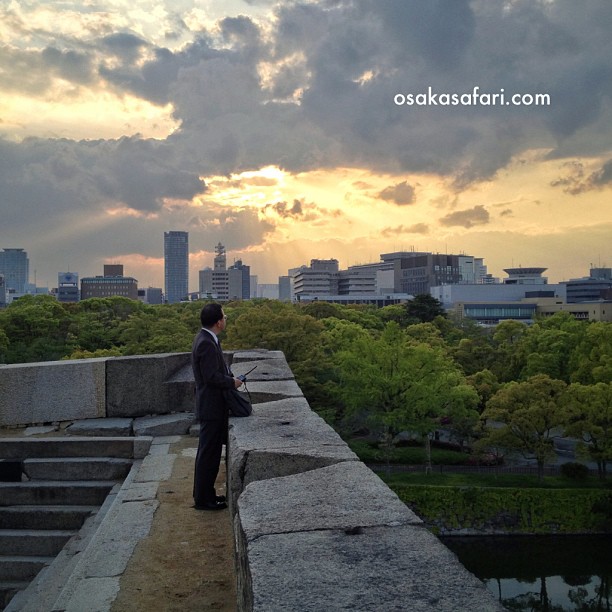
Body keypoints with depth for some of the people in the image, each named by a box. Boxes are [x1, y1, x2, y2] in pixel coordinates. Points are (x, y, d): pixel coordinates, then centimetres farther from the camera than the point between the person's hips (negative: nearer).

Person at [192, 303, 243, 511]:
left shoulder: (206, 339, 10)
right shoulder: (207, 344, -22)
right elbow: (211, 377, -25)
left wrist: (230, 376, 3)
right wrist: (233, 382, -11)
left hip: (212, 405, 10)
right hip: (211, 406, -10)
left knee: (209, 452, 18)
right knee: (208, 452, 0)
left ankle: (204, 493, 28)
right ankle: (203, 499, 10)